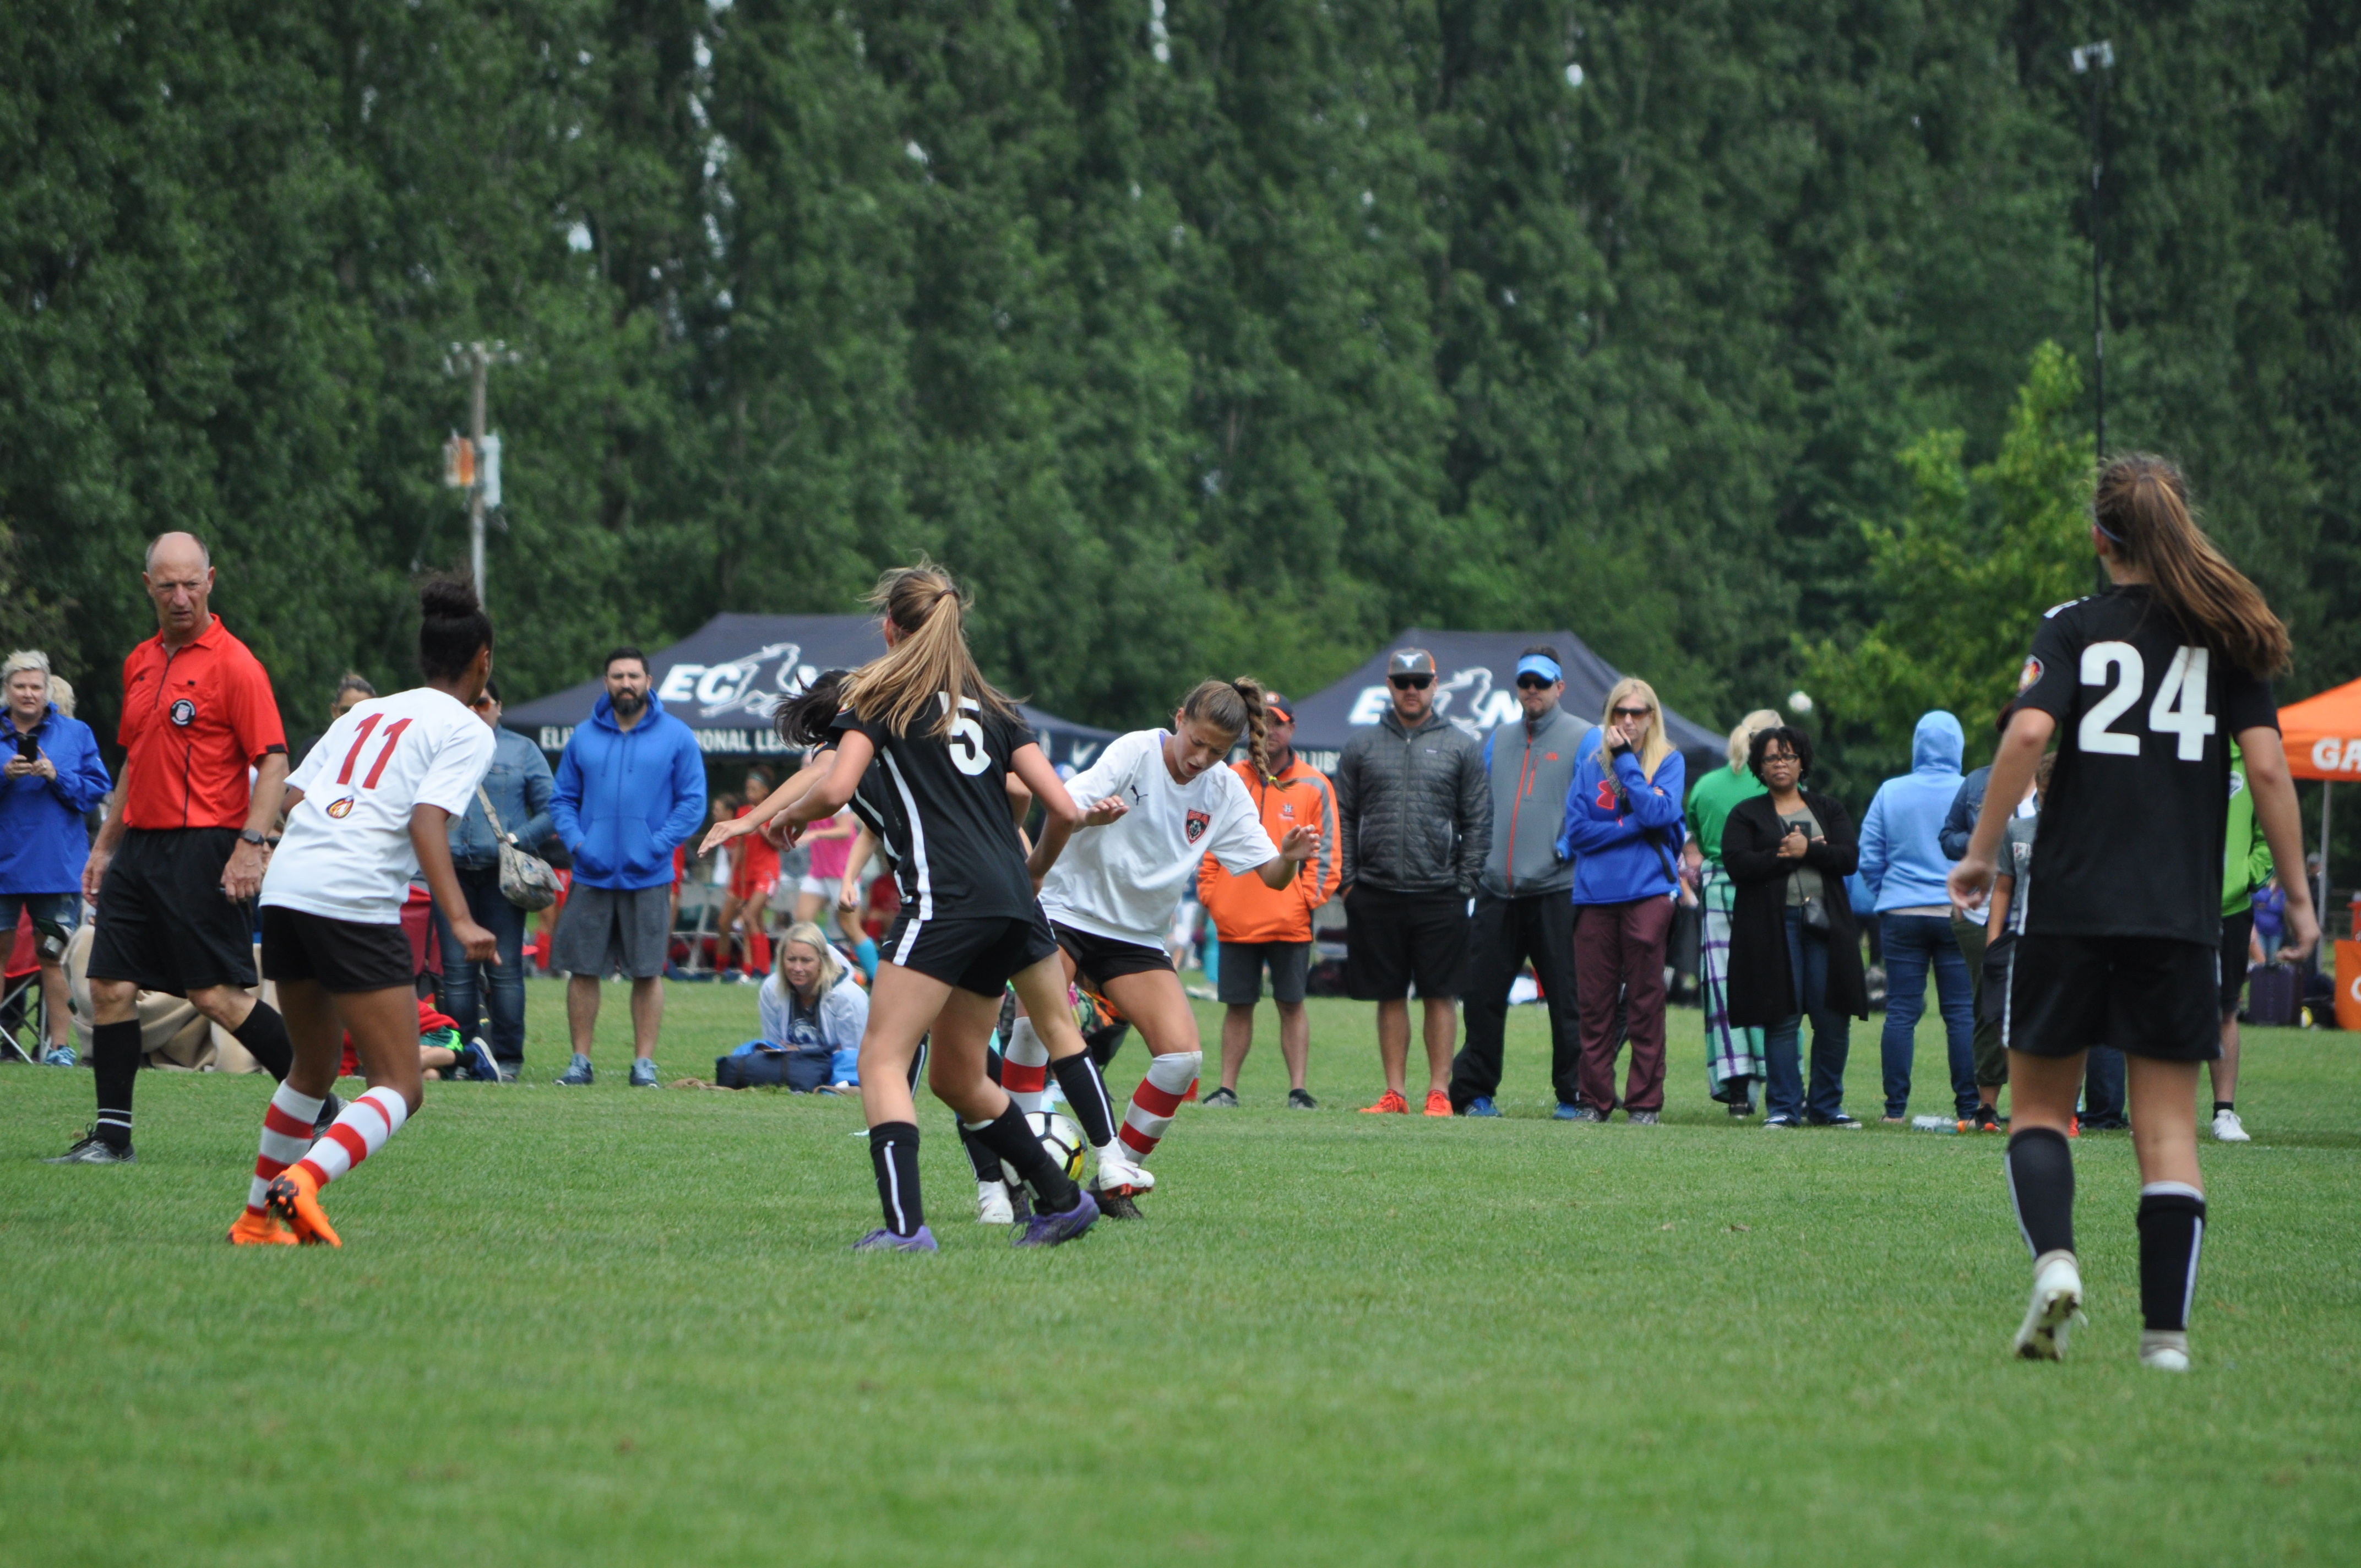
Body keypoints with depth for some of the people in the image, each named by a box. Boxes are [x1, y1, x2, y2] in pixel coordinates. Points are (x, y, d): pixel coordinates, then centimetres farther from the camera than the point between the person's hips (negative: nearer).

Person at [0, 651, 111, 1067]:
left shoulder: (75, 734, 6)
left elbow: (97, 788, 0)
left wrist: (57, 777, -15)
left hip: (56, 868, 0)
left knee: (51, 958, 2)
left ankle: (60, 1044, 6)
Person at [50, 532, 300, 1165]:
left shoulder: (233, 664, -8)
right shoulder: (141, 662, 16)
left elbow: (273, 761, -12)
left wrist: (250, 845, -21)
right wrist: (105, 846, 24)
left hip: (202, 848, -7)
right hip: (140, 845, 8)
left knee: (216, 995, -10)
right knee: (110, 986, 1)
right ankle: (112, 1134, 6)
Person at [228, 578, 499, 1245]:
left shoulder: (365, 713, 23)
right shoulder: (467, 732, 4)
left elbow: (294, 795, 14)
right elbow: (427, 822, -11)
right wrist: (461, 922, -18)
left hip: (283, 889, 7)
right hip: (356, 905, -7)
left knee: (314, 1069, 25)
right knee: (399, 1088, -3)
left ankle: (260, 1216, 27)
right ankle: (302, 1183, -26)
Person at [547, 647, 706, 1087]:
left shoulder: (676, 737, 3)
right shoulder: (584, 737, 10)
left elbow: (693, 802, 0)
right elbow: (562, 799, 13)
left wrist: (658, 845, -11)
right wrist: (575, 841, -5)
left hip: (648, 878, -2)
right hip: (592, 876, 2)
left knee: (648, 972, -1)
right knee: (582, 969, 1)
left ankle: (645, 1061, 6)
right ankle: (581, 1059, 9)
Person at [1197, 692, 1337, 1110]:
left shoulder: (1313, 786, 4)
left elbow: (1326, 850, 3)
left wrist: (1309, 898, -6)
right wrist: (1208, 893, 2)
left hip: (1290, 919, -2)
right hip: (1234, 919, 2)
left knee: (1291, 1004, 0)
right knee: (1237, 1005, 5)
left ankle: (1298, 1090, 1)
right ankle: (1227, 1089, 9)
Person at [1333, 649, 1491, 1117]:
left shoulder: (1461, 747, 7)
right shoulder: (1361, 747, 10)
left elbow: (1478, 821, 5)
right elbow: (1343, 818, 10)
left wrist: (1465, 882, -4)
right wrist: (1347, 880, 0)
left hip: (1439, 896, -2)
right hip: (1376, 894, 2)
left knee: (1440, 995, -1)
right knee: (1390, 996, 5)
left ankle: (1439, 1092, 3)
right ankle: (1395, 1093, 9)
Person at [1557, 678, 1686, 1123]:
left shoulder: (1669, 762, 6)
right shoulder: (1591, 762, 11)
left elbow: (1657, 813, -11)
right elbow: (1577, 830, 3)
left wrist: (1625, 759, -8)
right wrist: (1632, 826, -7)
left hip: (1647, 892, -2)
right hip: (1595, 893, 2)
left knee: (1645, 1003, -2)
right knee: (1594, 1003, 1)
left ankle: (1645, 1101, 2)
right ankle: (1595, 1099, 7)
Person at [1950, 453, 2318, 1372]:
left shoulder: (2074, 629, 1)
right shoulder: (2230, 638, 6)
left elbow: (2028, 732, -14)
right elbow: (2266, 765, -1)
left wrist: (1981, 850, -6)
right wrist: (2297, 893, 5)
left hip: (2069, 907, -1)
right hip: (2182, 915, 1)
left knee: (2039, 1104, 11)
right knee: (2169, 1126, 5)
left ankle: (2054, 1258, -14)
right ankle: (2166, 1330, -2)